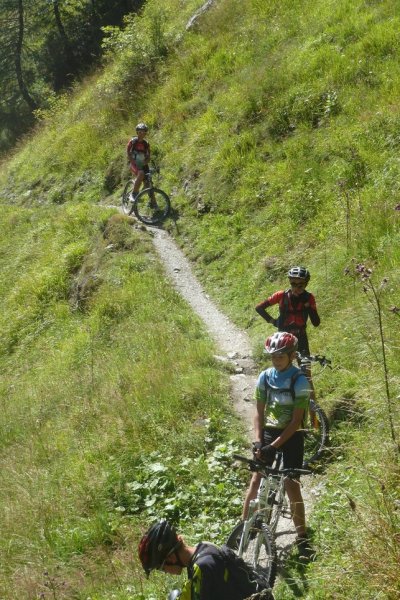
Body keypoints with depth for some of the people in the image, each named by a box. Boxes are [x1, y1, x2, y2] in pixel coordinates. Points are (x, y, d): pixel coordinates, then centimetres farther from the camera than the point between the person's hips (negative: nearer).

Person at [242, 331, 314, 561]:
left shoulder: (300, 381, -14)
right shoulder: (265, 377, -1)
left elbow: (296, 421, -16)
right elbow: (259, 412, 2)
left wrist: (274, 445, -21)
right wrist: (258, 441, -11)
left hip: (291, 436, -4)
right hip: (269, 432, 4)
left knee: (291, 485, -5)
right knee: (256, 480, -4)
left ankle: (302, 538, 7)